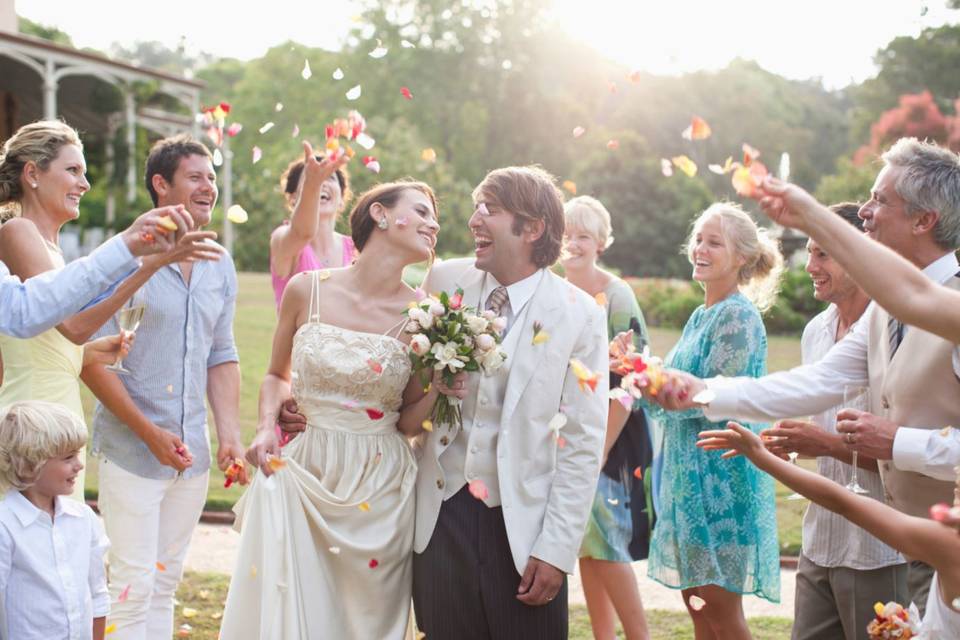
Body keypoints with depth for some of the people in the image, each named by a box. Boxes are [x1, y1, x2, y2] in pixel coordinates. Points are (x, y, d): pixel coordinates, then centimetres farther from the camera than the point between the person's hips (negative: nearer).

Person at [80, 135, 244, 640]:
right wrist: (151, 433, -15)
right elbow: (92, 359, -12)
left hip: (193, 454, 6)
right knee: (133, 584, -5)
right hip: (131, 450, -6)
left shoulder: (221, 267, 10)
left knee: (166, 583, 12)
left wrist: (230, 435, 3)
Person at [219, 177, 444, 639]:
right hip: (300, 475, 0)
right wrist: (266, 427, -3)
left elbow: (408, 422, 5)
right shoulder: (307, 290, -1)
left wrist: (436, 388, -14)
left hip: (378, 490, 0)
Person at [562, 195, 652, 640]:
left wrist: (599, 451, -17)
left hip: (611, 434, -6)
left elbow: (626, 384, -14)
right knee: (587, 544, 10)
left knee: (604, 540, -8)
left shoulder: (617, 296, -12)